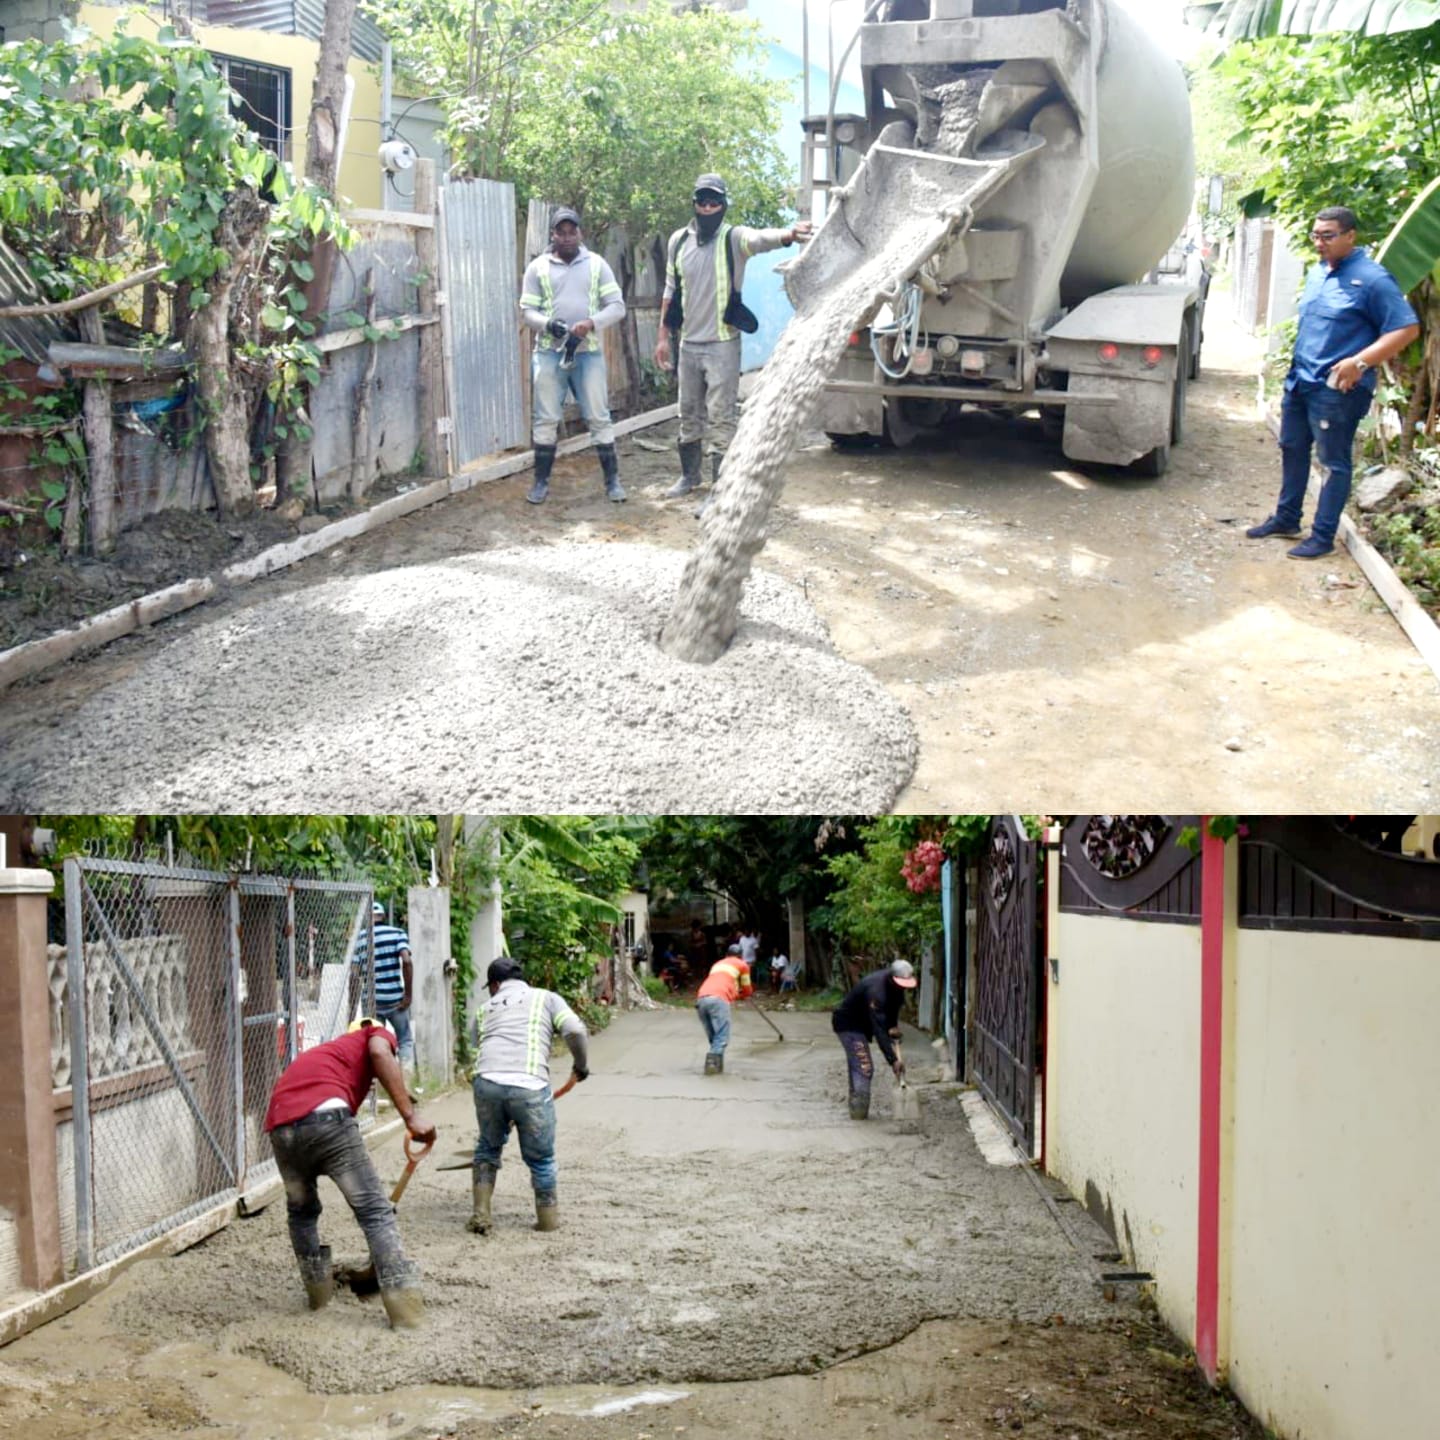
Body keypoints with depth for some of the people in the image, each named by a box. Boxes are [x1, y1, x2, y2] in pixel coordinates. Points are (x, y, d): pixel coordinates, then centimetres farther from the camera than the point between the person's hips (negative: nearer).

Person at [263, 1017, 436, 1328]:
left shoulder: (328, 1050, 41)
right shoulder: (376, 1033, 25)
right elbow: (380, 1053, -3)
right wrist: (411, 1116, -8)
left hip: (280, 1127, 6)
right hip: (325, 1113, -6)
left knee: (301, 1211, 29)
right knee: (374, 1209, 2)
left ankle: (318, 1290, 38)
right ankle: (405, 1307, 0)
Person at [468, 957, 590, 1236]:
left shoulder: (486, 1008, 26)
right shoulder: (546, 998, 19)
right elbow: (575, 1030, 3)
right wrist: (582, 1065, 19)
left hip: (486, 1082, 3)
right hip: (530, 1086, -2)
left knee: (488, 1148, 26)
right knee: (541, 1158, 16)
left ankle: (480, 1214, 25)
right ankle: (548, 1217, 27)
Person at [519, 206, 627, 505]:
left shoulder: (596, 264, 4)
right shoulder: (538, 267, 4)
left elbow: (617, 307, 0)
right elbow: (527, 310, 1)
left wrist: (592, 323, -18)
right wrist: (548, 324, -19)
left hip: (589, 352, 0)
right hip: (549, 353, 0)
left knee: (599, 417, 1)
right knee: (545, 419, 3)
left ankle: (612, 479, 7)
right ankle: (541, 481, 12)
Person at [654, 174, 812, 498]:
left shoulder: (734, 238, -10)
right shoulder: (678, 241, 5)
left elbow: (761, 239, -33)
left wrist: (787, 234, -56)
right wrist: (663, 336, 13)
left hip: (723, 345, -5)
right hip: (688, 344, 5)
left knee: (721, 419, -6)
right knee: (689, 416, 18)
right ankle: (690, 476, 36)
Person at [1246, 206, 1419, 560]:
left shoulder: (1371, 279, -15)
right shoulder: (1318, 273, 11)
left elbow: (1406, 328, -17)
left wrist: (1360, 362, -24)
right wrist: (1295, 365, 17)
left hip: (1337, 389, -9)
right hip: (1300, 381, 9)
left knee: (1333, 463, 0)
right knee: (1292, 450, 19)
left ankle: (1323, 535, 7)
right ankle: (1286, 518, 33)